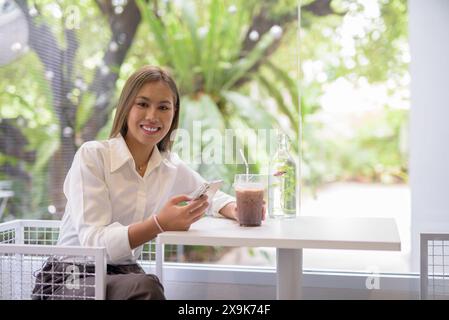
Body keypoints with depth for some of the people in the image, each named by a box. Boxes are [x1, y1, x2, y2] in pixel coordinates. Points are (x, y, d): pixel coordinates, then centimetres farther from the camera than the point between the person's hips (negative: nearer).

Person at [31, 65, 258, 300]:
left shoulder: (172, 166, 2)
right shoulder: (92, 156, -13)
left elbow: (213, 198, 18)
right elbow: (93, 243, -20)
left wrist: (238, 210, -6)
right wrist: (159, 224, -36)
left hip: (125, 275, 5)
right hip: (71, 278, -4)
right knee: (144, 287, -34)